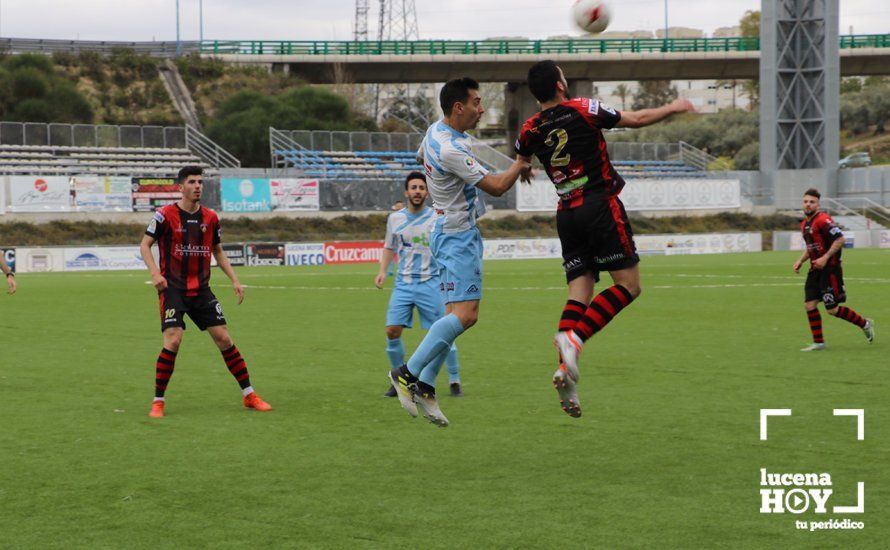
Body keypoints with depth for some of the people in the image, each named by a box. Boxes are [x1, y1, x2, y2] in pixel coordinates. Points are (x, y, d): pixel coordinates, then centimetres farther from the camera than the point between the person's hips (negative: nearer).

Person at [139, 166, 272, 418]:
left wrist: (234, 280, 8)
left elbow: (218, 252, 17)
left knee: (224, 338, 2)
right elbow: (145, 245, -3)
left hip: (201, 289, 4)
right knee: (173, 341, -17)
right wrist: (155, 273, -18)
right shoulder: (166, 214, -8)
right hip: (172, 288, -4)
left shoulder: (210, 217, 6)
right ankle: (158, 402, -3)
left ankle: (249, 395, 11)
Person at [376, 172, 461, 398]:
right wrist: (382, 271, 6)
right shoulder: (395, 219, 7)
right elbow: (389, 247, 19)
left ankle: (454, 381, 11)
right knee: (392, 331, -7)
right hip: (403, 284, 3)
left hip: (431, 284, -3)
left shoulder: (437, 218, -3)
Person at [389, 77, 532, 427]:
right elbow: (496, 187, -20)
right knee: (464, 314, -18)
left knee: (457, 314, 8)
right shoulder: (450, 150, -24)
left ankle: (425, 387, 5)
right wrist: (520, 165, -1)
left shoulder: (436, 131, 7)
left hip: (452, 232, 11)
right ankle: (407, 374, -16)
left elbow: (421, 157, 31)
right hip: (458, 236, -11)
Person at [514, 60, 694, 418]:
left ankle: (566, 368, -13)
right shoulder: (583, 110, -7)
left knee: (579, 292, 4)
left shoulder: (531, 129, 5)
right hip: (601, 207, -5)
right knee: (628, 285, -1)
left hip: (567, 214, 5)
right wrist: (674, 108, 16)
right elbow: (636, 119, 0)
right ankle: (574, 337, -19)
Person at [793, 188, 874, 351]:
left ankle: (865, 324, 15)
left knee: (832, 310, -5)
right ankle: (818, 343, 7)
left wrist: (825, 258, -23)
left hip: (829, 269, -9)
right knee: (809, 304, -1)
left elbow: (840, 239, -20)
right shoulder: (804, 224, 15)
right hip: (815, 270, 9)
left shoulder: (823, 220, -15)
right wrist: (800, 261, 12)